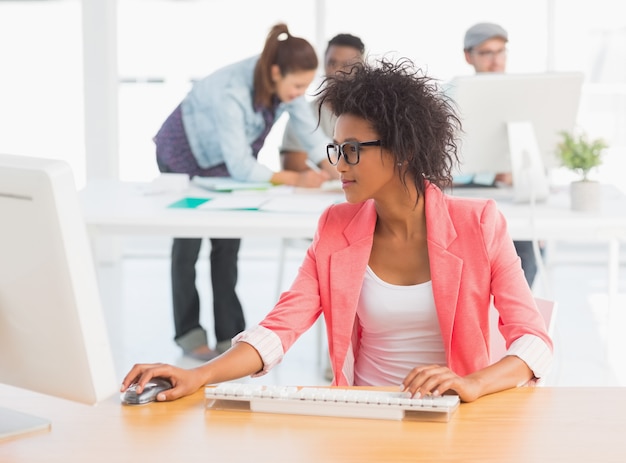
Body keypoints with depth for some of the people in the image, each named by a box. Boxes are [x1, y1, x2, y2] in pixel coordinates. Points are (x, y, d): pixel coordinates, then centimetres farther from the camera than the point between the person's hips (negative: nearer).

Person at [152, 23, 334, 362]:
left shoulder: (286, 83, -23)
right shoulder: (232, 92, -41)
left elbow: (311, 134, -17)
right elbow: (241, 167, -40)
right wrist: (294, 179, -44)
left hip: (227, 160, 5)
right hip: (184, 155, -5)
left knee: (228, 243, 0)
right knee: (189, 242, 4)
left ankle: (229, 335, 4)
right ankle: (189, 332, 17)